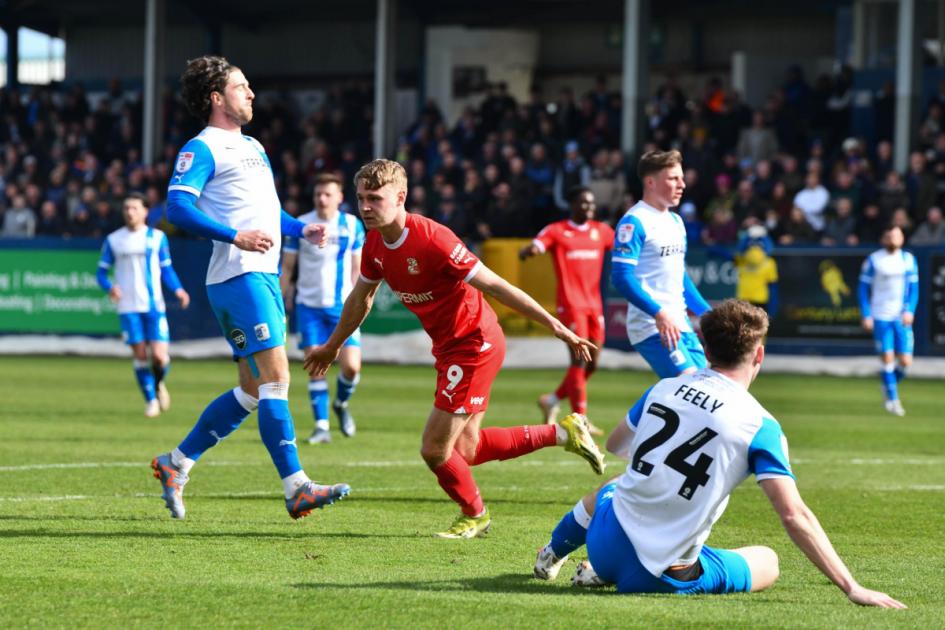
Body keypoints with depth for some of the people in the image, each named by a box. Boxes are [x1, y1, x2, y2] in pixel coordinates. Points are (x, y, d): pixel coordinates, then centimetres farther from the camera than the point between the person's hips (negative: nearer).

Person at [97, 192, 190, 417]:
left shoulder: (157, 237, 6)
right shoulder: (113, 240, 6)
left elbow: (166, 269, 11)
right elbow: (102, 271, 8)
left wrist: (178, 289, -7)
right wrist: (110, 287, -13)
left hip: (154, 305, 0)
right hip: (128, 307, 0)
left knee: (159, 356, -10)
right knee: (140, 355, -2)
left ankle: (158, 384, 23)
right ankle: (151, 400, 14)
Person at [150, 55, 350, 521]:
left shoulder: (252, 147, 23)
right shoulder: (202, 149, -6)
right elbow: (178, 207, -19)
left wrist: (301, 230, 16)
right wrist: (236, 237, -27)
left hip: (264, 276, 10)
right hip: (238, 277, -10)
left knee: (253, 390, 11)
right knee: (275, 380, -14)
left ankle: (177, 463, 21)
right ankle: (296, 489, -16)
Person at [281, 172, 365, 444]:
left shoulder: (352, 225, 3)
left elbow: (357, 267, 10)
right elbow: (287, 266, 5)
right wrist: (281, 303, 1)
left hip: (343, 306, 0)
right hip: (309, 306, 0)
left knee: (351, 366, -8)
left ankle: (341, 404, 22)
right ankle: (321, 426, 2)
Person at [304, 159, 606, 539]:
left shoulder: (433, 240, -26)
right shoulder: (375, 245, -1)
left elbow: (495, 286, -24)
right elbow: (360, 298, 19)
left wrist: (557, 328, -22)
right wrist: (331, 347, 30)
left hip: (475, 345, -8)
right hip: (449, 348, 8)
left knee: (435, 449, -7)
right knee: (464, 451, 10)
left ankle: (474, 515, 22)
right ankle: (560, 433, 25)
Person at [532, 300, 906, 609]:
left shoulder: (663, 388, 1)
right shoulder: (760, 426, -13)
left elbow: (616, 446, 21)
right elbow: (794, 516, -20)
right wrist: (852, 588, -19)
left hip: (606, 541, 6)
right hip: (661, 575, -6)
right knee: (767, 561, 20)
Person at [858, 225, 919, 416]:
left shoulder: (908, 259, 8)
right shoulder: (873, 260, 0)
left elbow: (913, 288, 9)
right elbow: (863, 289, 2)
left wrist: (910, 311, -6)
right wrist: (866, 316, -6)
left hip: (902, 318, 3)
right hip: (880, 317, -3)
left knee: (906, 362, -3)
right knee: (887, 358, -7)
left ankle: (889, 384, 25)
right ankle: (892, 399, 4)